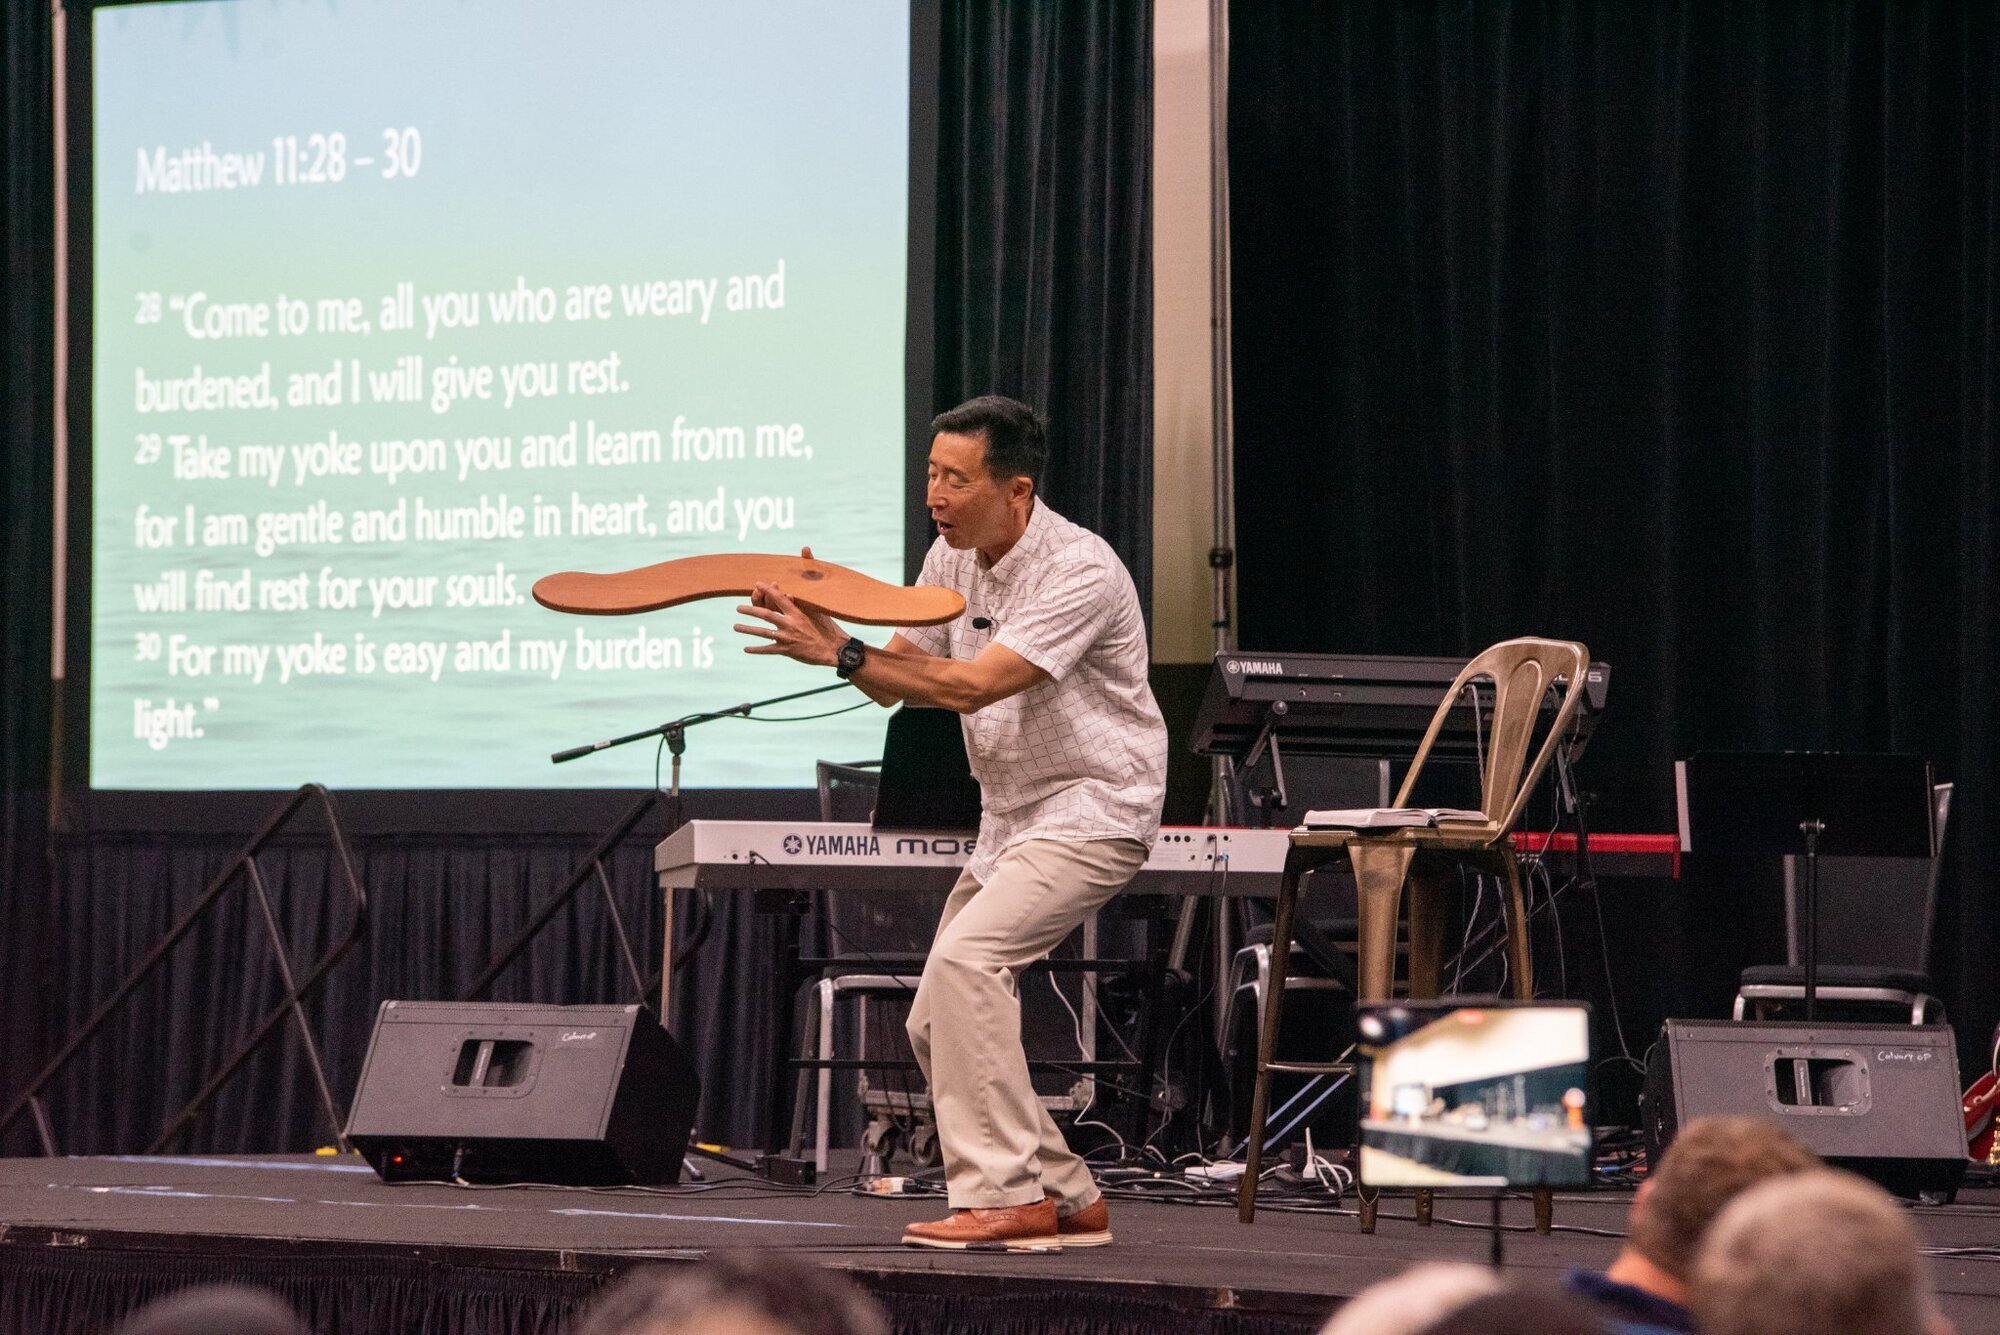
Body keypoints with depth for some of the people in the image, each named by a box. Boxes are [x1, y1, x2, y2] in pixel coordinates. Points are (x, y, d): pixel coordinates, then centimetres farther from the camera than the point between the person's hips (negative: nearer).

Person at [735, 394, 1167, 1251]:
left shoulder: (1079, 573, -22)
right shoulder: (953, 557, 5)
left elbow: (971, 686, -30)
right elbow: (897, 678, 6)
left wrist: (843, 653, -32)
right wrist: (827, 628, -13)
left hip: (1093, 810, -9)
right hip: (1011, 816, 9)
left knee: (964, 961, -27)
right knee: (935, 1024, 5)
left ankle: (1004, 1196, -25)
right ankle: (1067, 1203, 15)